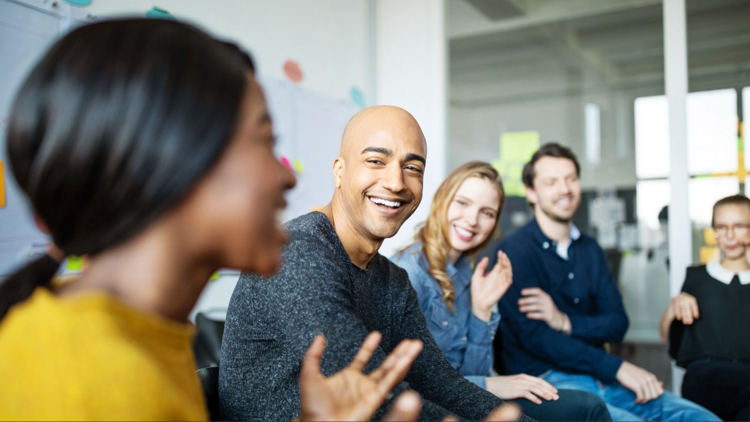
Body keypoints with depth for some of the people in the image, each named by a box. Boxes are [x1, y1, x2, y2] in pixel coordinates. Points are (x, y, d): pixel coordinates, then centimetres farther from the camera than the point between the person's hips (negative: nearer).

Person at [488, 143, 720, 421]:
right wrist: (617, 368, -16)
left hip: (599, 377, 6)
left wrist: (566, 322, -13)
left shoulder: (590, 250, 15)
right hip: (547, 380, -6)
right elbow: (534, 337, -15)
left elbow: (617, 323, 8)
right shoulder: (515, 250, -8)